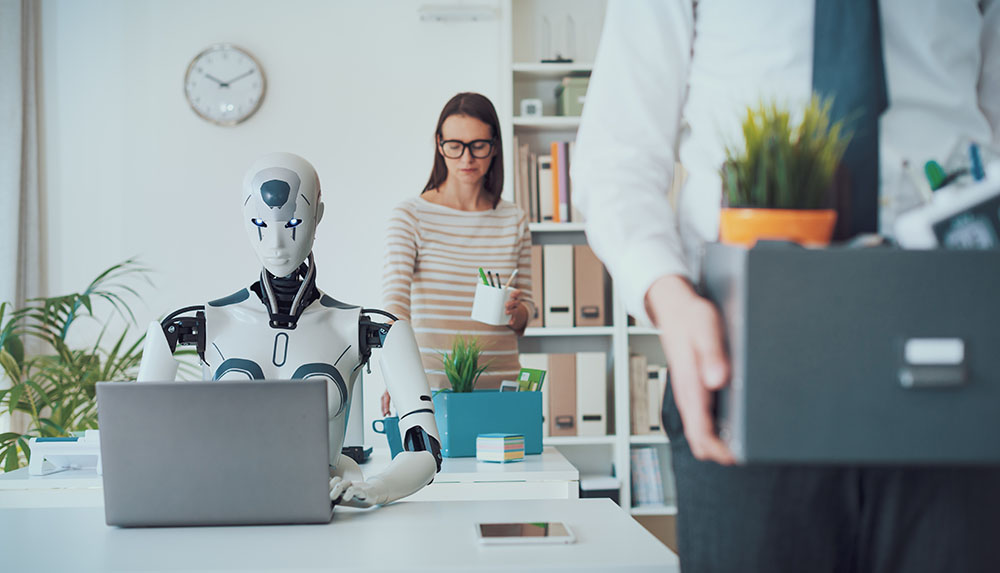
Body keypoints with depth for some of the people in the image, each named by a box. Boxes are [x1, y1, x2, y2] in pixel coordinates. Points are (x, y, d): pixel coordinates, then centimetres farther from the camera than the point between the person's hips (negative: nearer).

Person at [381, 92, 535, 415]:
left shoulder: (514, 220, 9)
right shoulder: (411, 216, -2)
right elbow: (395, 298, -14)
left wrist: (516, 312, -10)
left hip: (499, 384, 3)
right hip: (432, 383, -2)